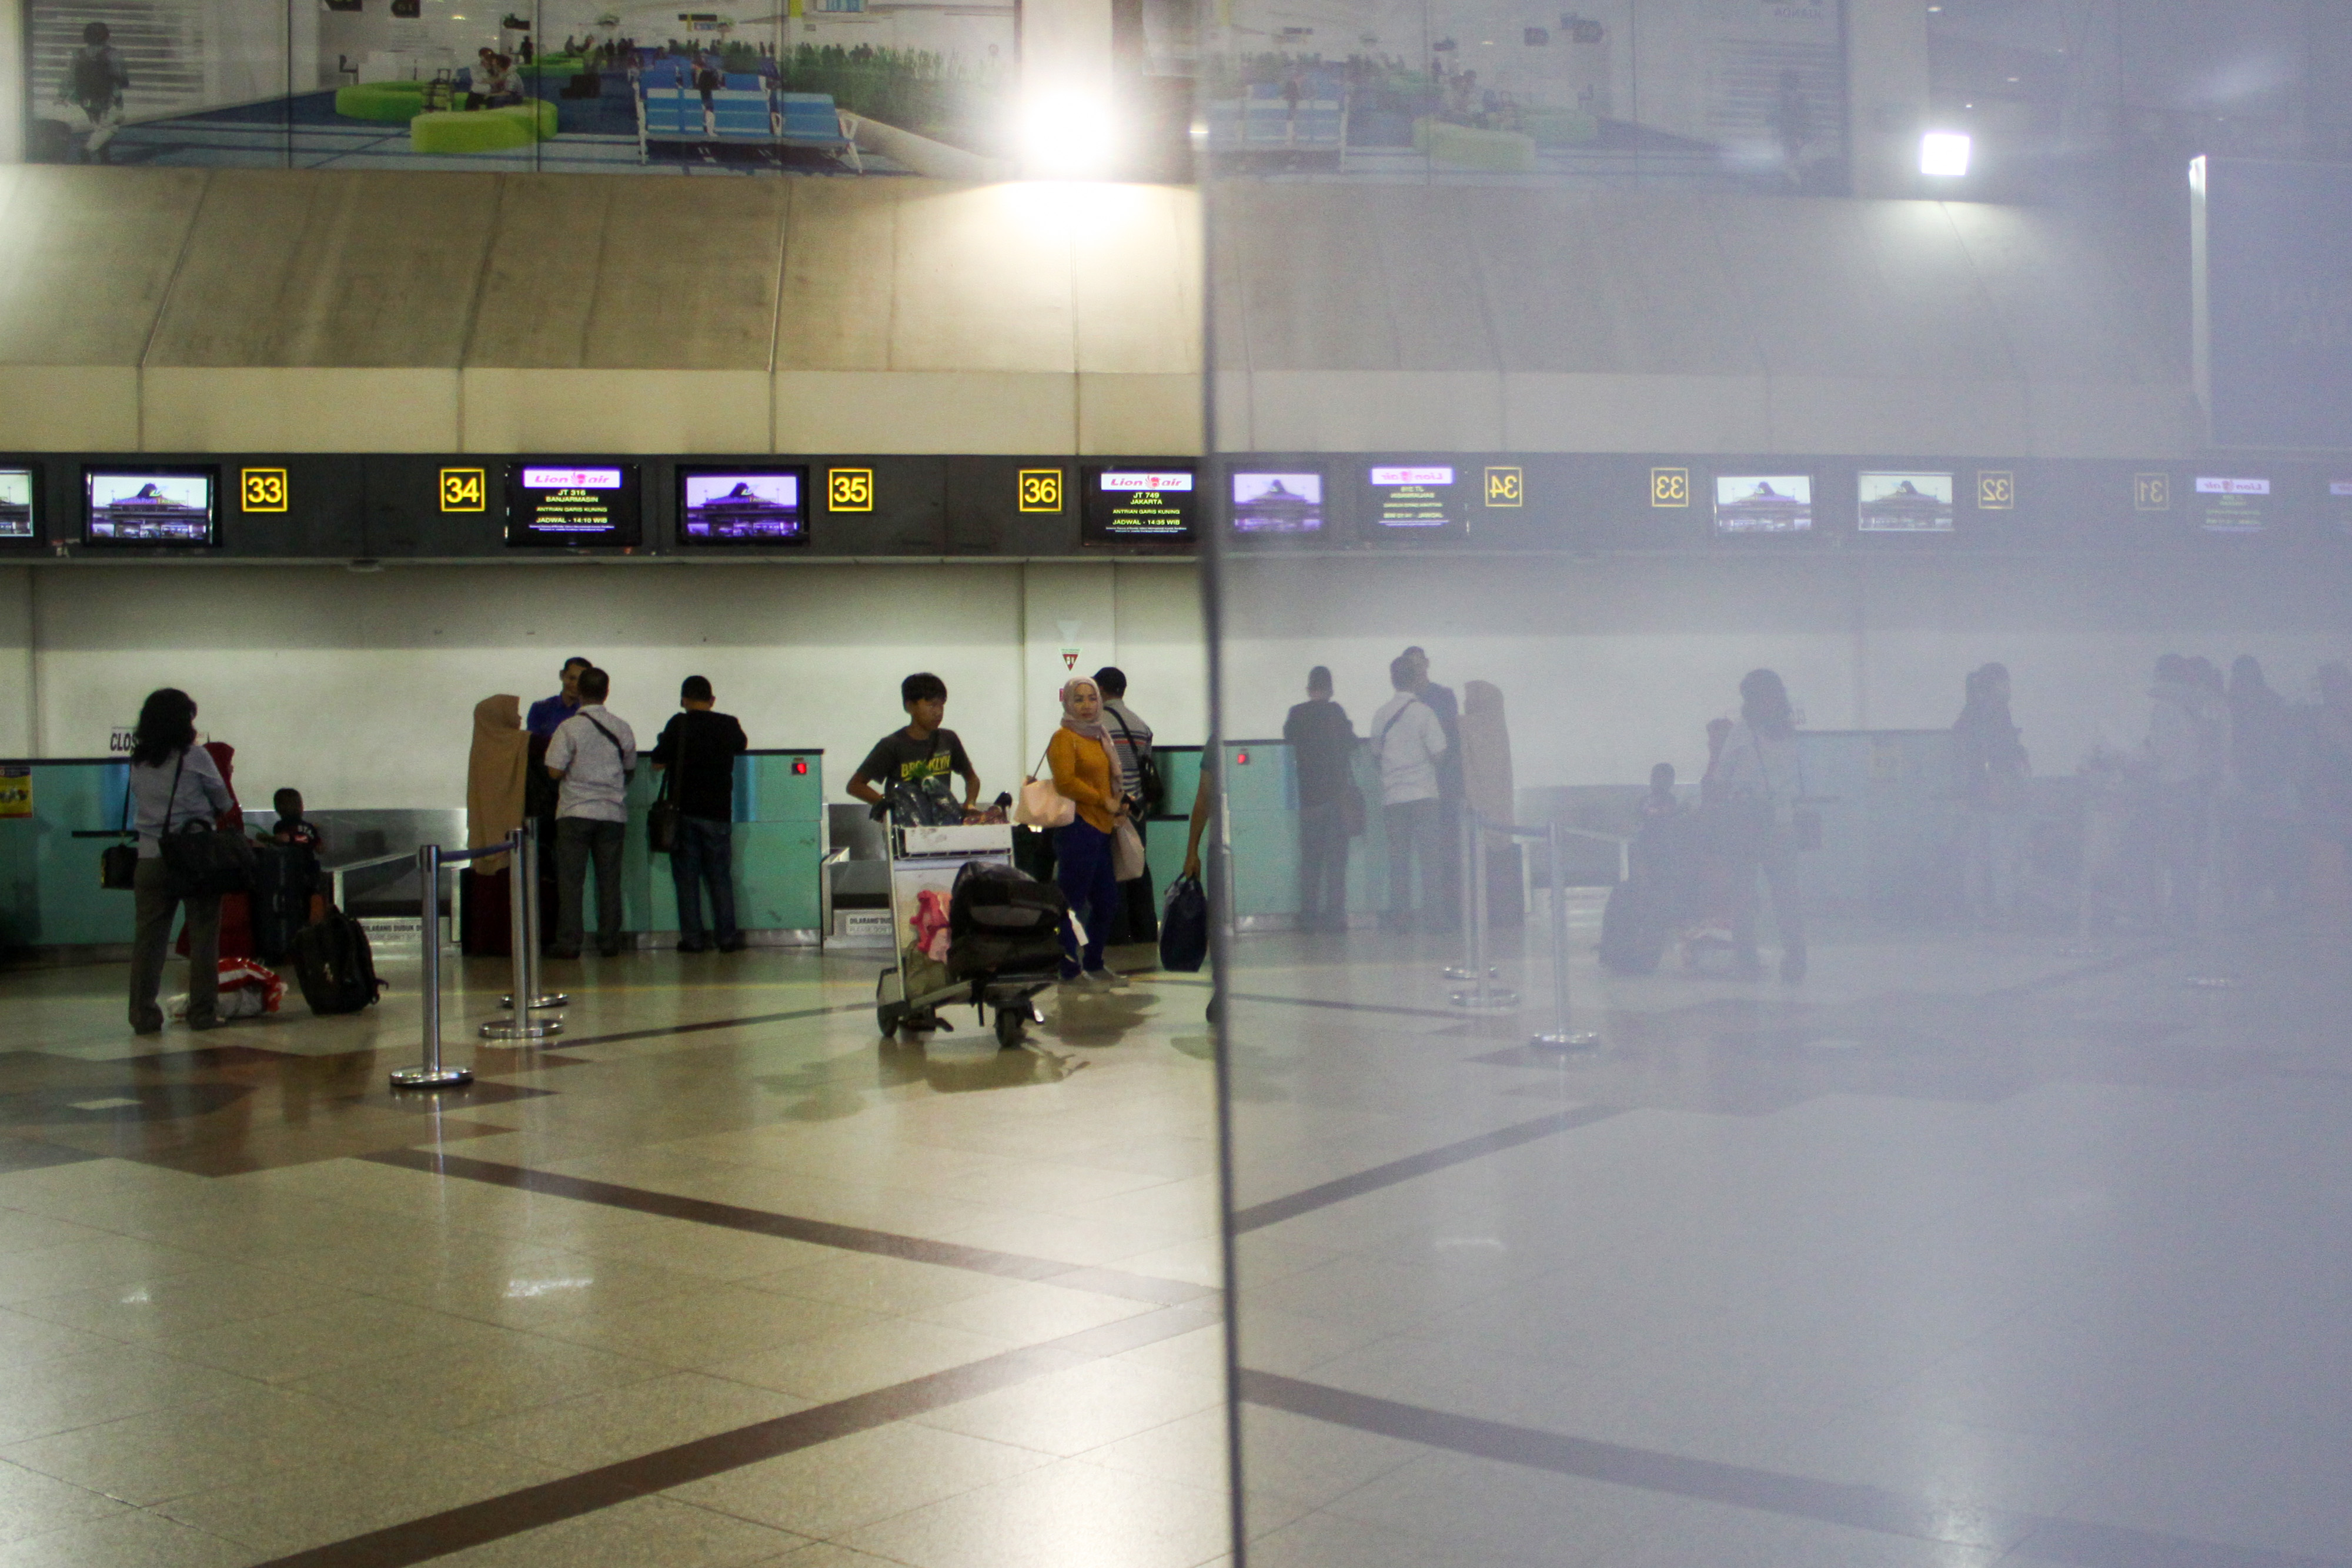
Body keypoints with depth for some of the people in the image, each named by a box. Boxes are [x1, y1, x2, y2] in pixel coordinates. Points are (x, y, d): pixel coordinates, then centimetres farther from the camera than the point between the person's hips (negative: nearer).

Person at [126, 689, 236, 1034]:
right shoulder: (195, 757, -5)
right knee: (203, 937, 3)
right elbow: (224, 803, 4)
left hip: (150, 859, 4)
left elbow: (138, 804, 13)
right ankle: (202, 1011, 3)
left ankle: (143, 1014, 6)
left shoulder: (138, 762, 6)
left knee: (147, 938, 5)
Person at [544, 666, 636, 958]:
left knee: (570, 879, 1)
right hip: (613, 812, 3)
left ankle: (568, 943, -1)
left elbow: (555, 772, -10)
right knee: (609, 879, 7)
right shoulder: (622, 728, 3)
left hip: (575, 812, -3)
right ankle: (609, 942, 7)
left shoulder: (569, 728, -8)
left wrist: (575, 770, 11)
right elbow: (630, 768, 13)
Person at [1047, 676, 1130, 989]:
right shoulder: (1064, 738, -7)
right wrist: (1104, 801, -13)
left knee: (1107, 903, 14)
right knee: (1074, 904, -4)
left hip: (1101, 829, 9)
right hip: (1077, 830, -9)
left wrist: (1119, 804, 10)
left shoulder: (1099, 737, 20)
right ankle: (1071, 972, 3)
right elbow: (1065, 782, -18)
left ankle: (1094, 965, 26)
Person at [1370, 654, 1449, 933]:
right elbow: (1439, 753, -8)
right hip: (1422, 793, -4)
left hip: (1391, 796, 4)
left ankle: (1399, 915, 5)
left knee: (1398, 858, 7)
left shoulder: (1381, 714, 7)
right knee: (1431, 857, -1)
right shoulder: (1422, 711, -7)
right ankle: (1432, 915, -5)